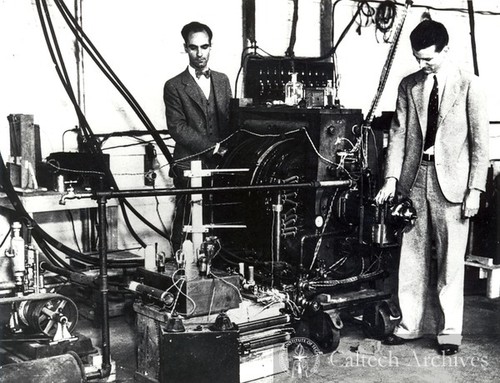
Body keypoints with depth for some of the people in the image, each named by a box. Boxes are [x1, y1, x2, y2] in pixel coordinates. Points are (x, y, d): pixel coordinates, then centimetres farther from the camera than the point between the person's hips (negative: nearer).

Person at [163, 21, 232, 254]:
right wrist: (211, 148, -14)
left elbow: (229, 119, 17)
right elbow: (177, 128, -7)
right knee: (186, 223, -3)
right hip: (190, 166, -3)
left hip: (220, 164, 4)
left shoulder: (222, 81, 16)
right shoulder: (175, 86, 2)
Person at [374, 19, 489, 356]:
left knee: (451, 261, 2)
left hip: (451, 181, -3)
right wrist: (391, 178, -4)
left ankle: (450, 330, 14)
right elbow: (398, 133, 7)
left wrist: (475, 189, -8)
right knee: (412, 257, 9)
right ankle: (410, 324, 20)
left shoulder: (469, 85, -1)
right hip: (414, 178, 4)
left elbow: (480, 141, -2)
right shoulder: (409, 85, 10)